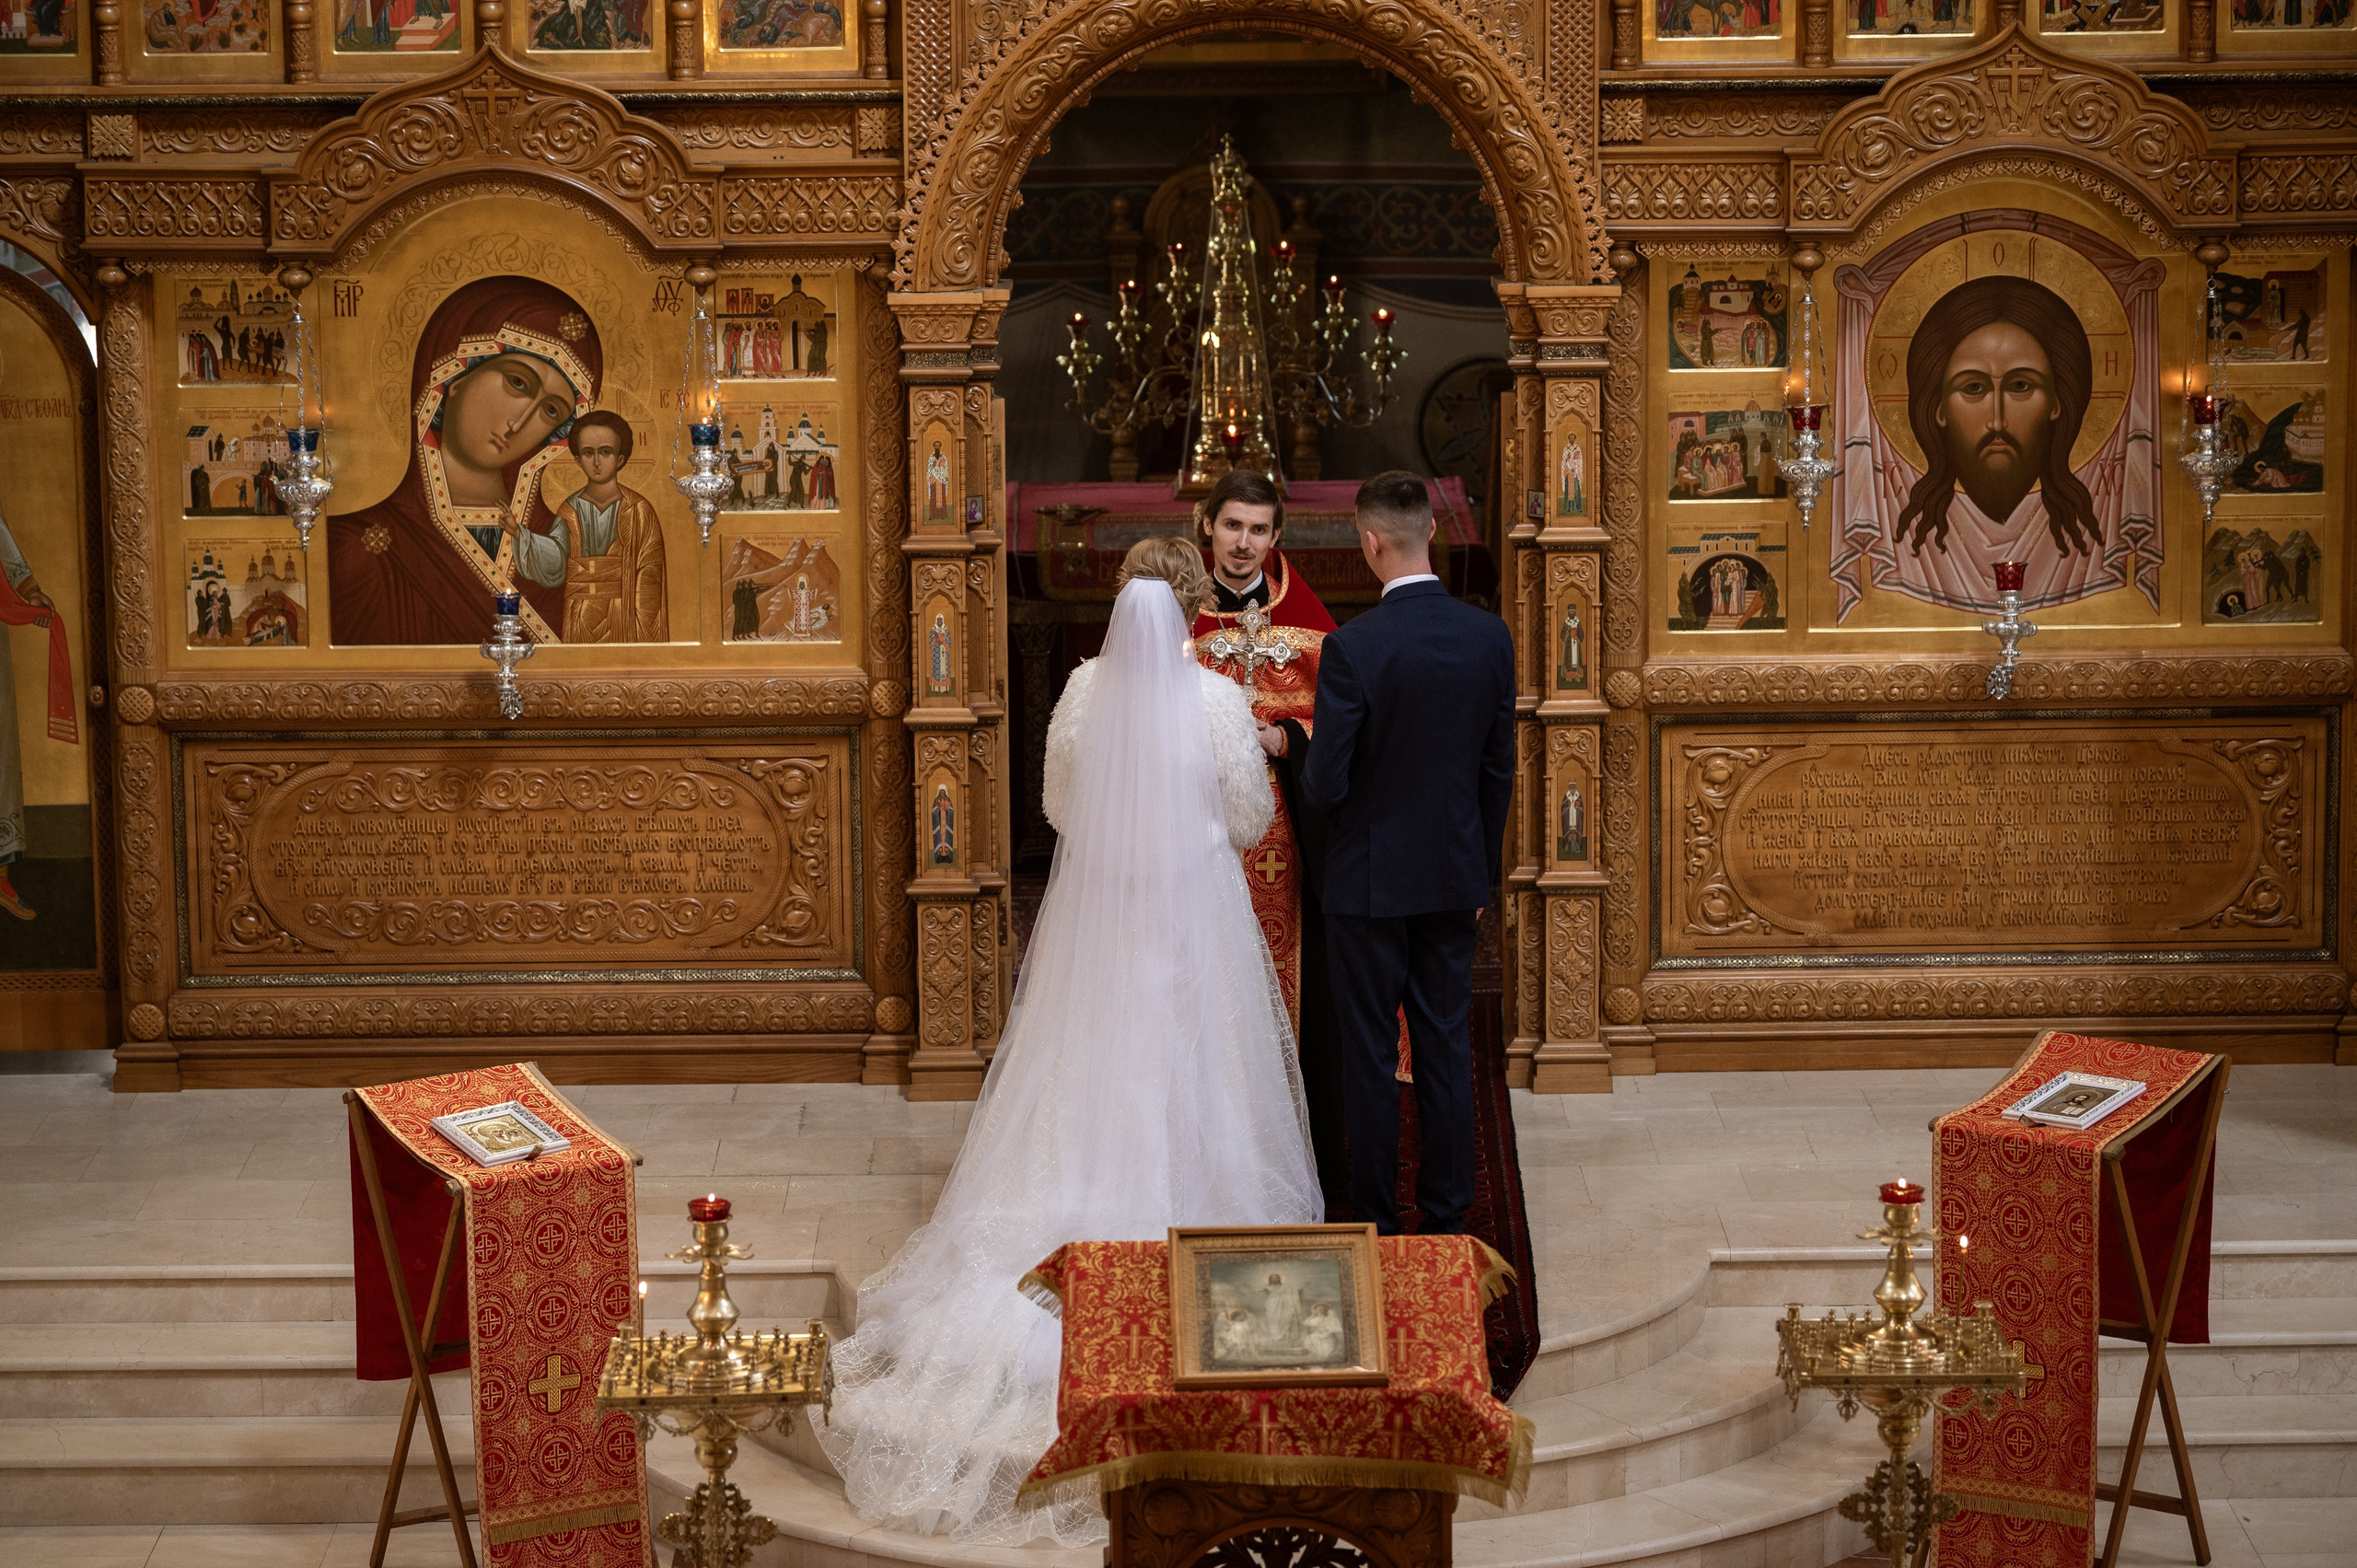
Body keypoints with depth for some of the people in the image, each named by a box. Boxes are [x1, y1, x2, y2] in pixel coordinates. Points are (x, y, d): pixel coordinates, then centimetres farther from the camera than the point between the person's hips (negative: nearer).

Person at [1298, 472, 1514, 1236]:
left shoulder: (1352, 648, -20)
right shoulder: (1490, 637, -4)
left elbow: (1324, 786, -18)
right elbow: (1500, 771, 4)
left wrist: (1309, 752, 6)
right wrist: (1483, 871, 16)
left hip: (1370, 881, -4)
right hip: (1454, 877, 4)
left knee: (1370, 1055, 6)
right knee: (1447, 1046, 12)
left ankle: (1375, 1221, 15)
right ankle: (1447, 1216, 20)